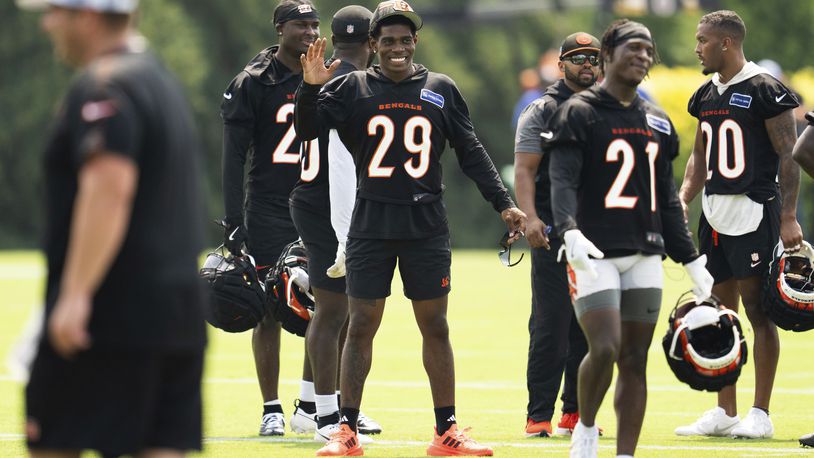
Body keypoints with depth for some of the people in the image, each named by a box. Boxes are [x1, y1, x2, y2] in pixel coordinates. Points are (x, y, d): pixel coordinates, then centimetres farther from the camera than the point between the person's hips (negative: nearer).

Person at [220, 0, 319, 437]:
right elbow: (234, 155, -7)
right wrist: (233, 221, -12)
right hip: (269, 210, -4)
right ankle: (271, 411, 6)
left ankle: (309, 408, 10)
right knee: (269, 311, -1)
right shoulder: (254, 82, -5)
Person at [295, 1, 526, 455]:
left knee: (435, 327, 4)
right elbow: (306, 129, -2)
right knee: (361, 326, -1)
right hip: (371, 225, -1)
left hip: (427, 226, 1)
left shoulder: (441, 90, 7)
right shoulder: (353, 89, 4)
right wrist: (311, 88, -19)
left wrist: (505, 204, 3)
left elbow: (472, 153, 9)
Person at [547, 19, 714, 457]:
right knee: (605, 348, -17)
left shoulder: (657, 122, 17)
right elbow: (562, 180, -14)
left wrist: (691, 259, 19)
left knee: (635, 361, 3)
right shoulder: (579, 113, -2)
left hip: (645, 255, 6)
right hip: (595, 253, -6)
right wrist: (570, 232, -31)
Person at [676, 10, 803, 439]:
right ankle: (725, 413, 16)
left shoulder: (765, 91, -10)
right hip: (714, 211, 8)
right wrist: (682, 201, 7)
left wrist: (788, 218, -16)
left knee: (758, 311, -4)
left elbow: (788, 156, -11)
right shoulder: (707, 94, 13)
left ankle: (760, 414, 0)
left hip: (754, 211, -8)